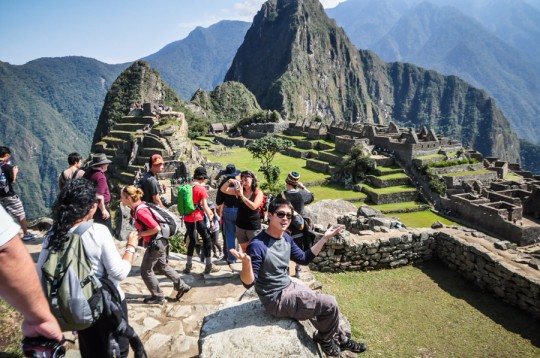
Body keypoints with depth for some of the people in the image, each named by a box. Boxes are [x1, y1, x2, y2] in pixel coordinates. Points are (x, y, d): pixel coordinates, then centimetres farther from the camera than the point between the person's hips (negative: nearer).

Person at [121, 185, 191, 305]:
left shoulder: (140, 211, -25)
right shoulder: (136, 209, 5)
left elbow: (156, 228, -27)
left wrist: (140, 234, -18)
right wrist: (144, 238, 10)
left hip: (155, 243, -10)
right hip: (158, 242, 10)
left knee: (146, 271, 6)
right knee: (162, 266, 22)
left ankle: (157, 297, 21)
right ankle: (182, 286, 30)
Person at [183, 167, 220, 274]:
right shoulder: (201, 188, -11)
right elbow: (205, 206, -12)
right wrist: (211, 219, -5)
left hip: (187, 218, 6)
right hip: (197, 218, -6)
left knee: (192, 241, 18)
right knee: (207, 240, 6)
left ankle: (188, 266, 20)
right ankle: (209, 266, 8)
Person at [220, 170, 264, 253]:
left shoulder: (258, 193, -10)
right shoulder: (239, 190, 0)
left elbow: (254, 206, -25)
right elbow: (223, 190, -4)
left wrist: (242, 195, -32)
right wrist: (229, 181, -23)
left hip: (253, 227, -4)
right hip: (240, 226, 4)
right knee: (244, 250, 14)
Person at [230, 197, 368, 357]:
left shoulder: (286, 238, 1)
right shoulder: (257, 245, -25)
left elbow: (304, 258, 12)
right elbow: (248, 282, -24)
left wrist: (325, 238, 7)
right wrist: (246, 261, -47)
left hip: (290, 286, 9)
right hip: (276, 299, -8)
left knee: (327, 304, 15)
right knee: (330, 305, -8)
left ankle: (342, 339, 40)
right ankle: (325, 340, 21)